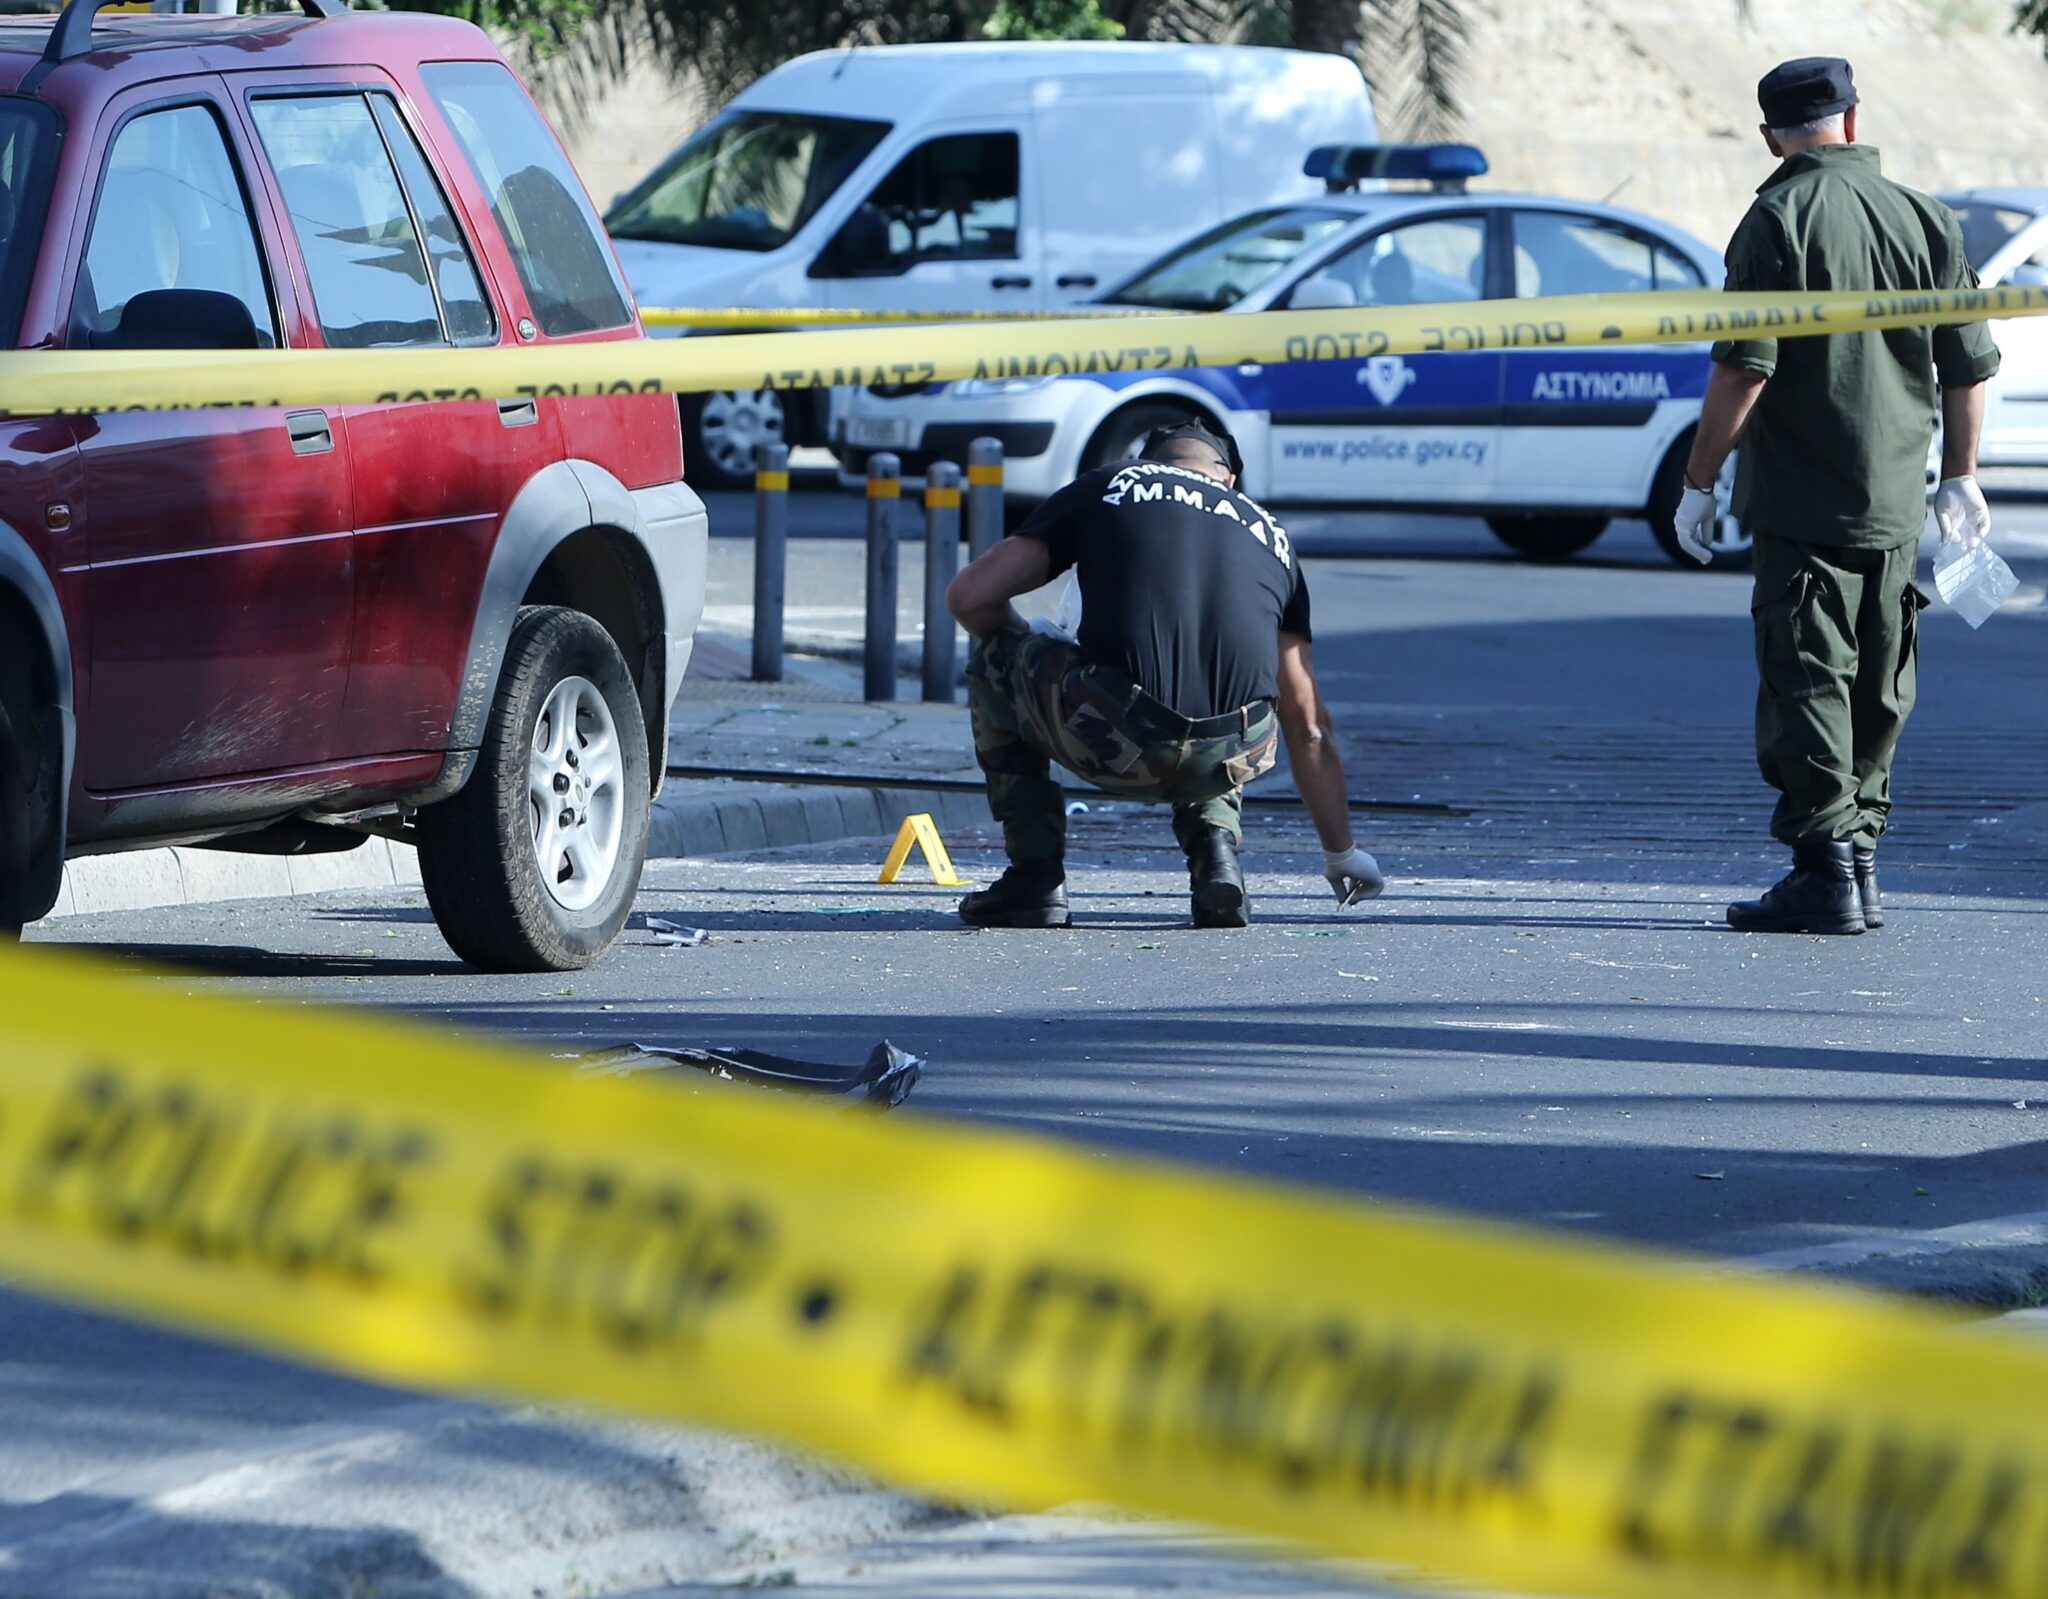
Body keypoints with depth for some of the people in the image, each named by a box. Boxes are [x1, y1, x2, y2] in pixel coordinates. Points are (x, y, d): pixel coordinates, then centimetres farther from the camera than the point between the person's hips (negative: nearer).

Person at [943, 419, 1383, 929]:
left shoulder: (1104, 486, 20)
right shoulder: (1270, 532, 27)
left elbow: (969, 597, 17)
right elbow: (1309, 728, 29)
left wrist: (1021, 642, 39)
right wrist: (1343, 855, 40)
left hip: (1112, 744, -3)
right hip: (1232, 759, 3)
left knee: (995, 661, 29)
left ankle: (1035, 879, 20)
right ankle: (1215, 845, 14)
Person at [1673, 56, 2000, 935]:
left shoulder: (1781, 220, -10)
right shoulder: (1925, 219, 7)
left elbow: (1743, 369, -15)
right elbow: (1969, 366, 11)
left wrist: (1699, 481, -7)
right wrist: (1959, 475, 24)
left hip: (1805, 501, -6)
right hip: (1898, 501, 6)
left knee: (1806, 681, -4)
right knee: (1878, 691, 14)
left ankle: (1826, 871, -9)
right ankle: (1859, 860, 19)